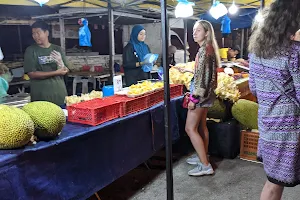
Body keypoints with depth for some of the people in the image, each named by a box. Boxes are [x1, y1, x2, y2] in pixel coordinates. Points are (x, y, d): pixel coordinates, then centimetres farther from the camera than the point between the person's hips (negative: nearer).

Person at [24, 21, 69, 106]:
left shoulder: (57, 49, 5)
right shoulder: (31, 50, -1)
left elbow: (65, 71, 4)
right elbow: (32, 74, -8)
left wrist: (60, 63, -18)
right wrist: (56, 72, -12)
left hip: (59, 94, 2)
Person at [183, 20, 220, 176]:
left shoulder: (204, 50, -18)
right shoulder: (209, 48, 12)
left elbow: (202, 76, -22)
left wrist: (194, 97, -21)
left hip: (201, 93, -10)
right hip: (206, 92, 10)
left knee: (190, 128, -6)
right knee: (201, 126, 18)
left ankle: (205, 165, -2)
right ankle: (203, 157, 30)